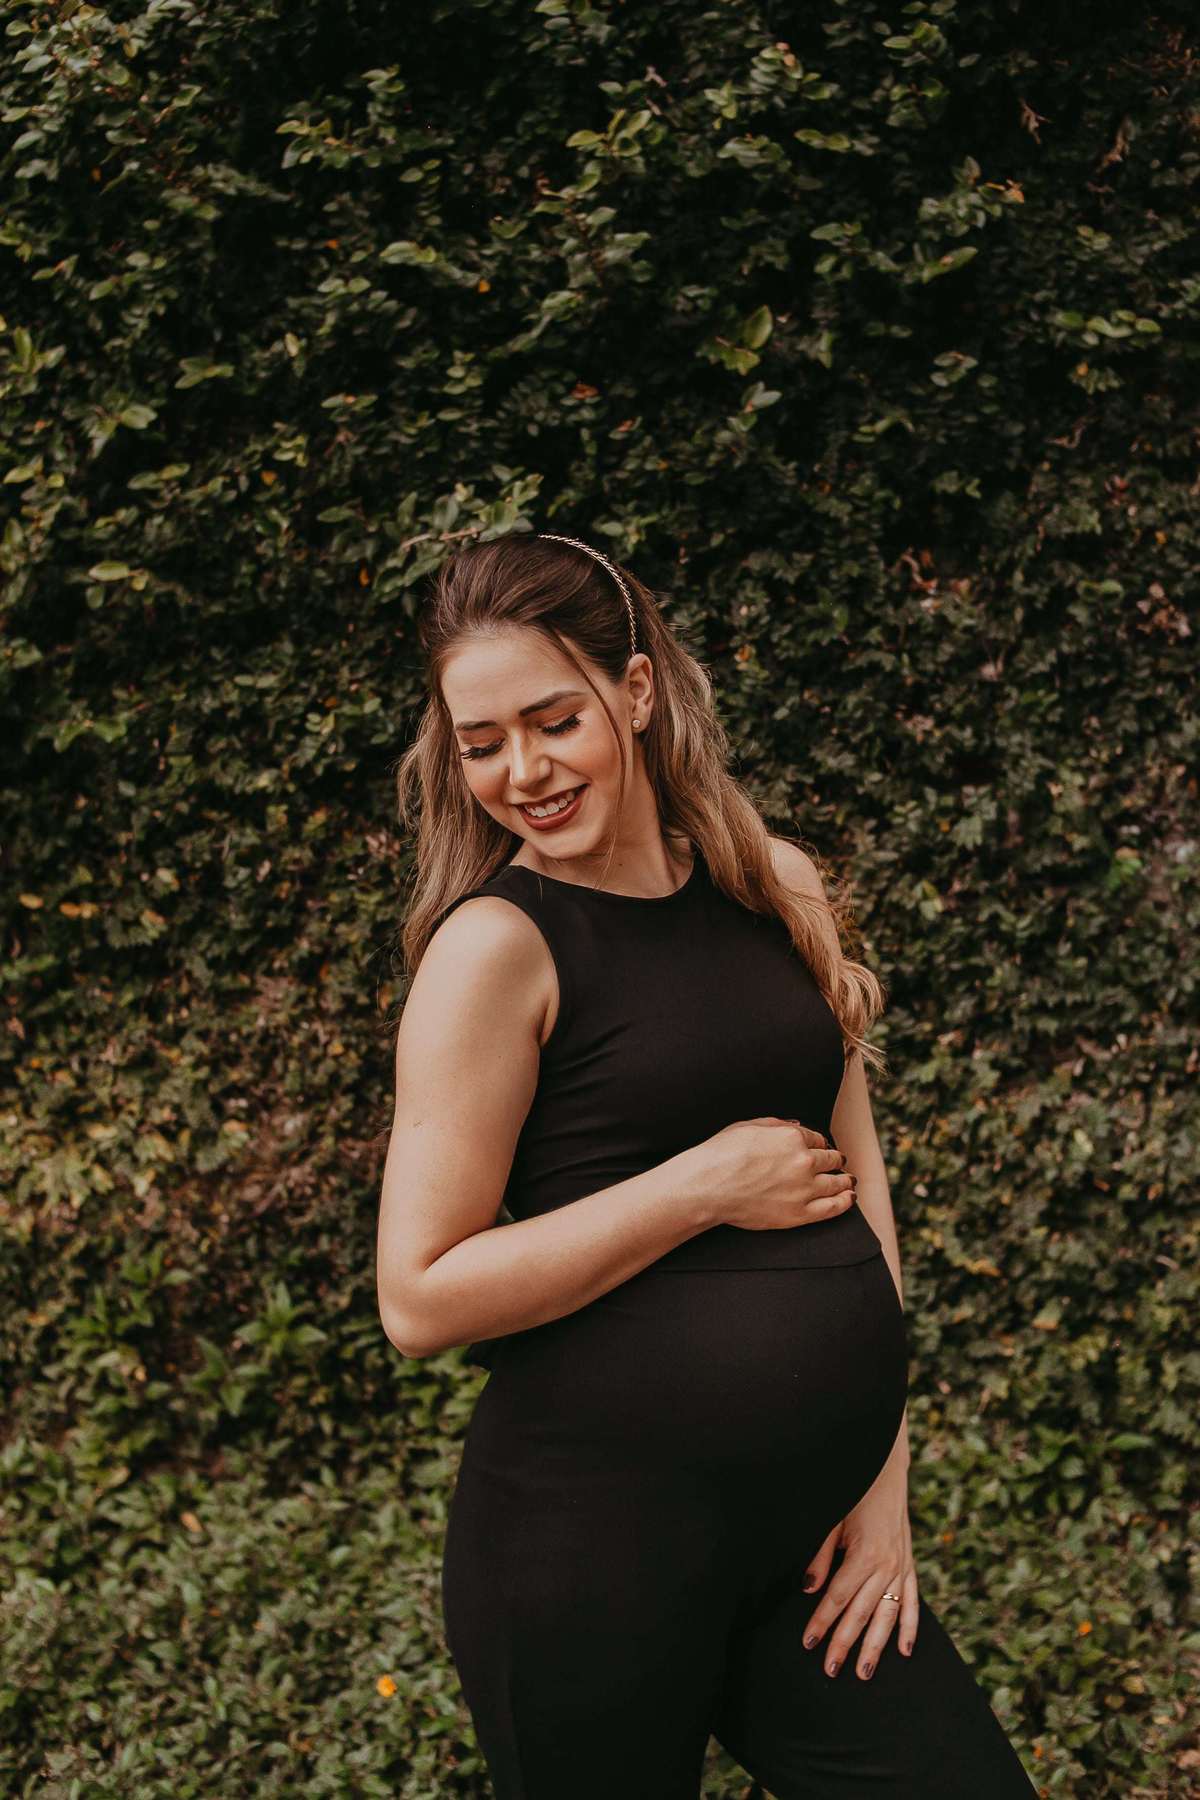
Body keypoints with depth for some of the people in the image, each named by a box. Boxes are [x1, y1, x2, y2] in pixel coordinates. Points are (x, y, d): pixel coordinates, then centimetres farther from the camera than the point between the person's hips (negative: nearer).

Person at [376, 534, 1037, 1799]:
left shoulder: (778, 893, 7)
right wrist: (707, 1186, -14)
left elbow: (856, 1177, 12)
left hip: (811, 1532, 5)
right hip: (594, 1539, -5)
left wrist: (882, 1478, 6)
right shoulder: (497, 945, -10)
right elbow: (420, 1300, -13)